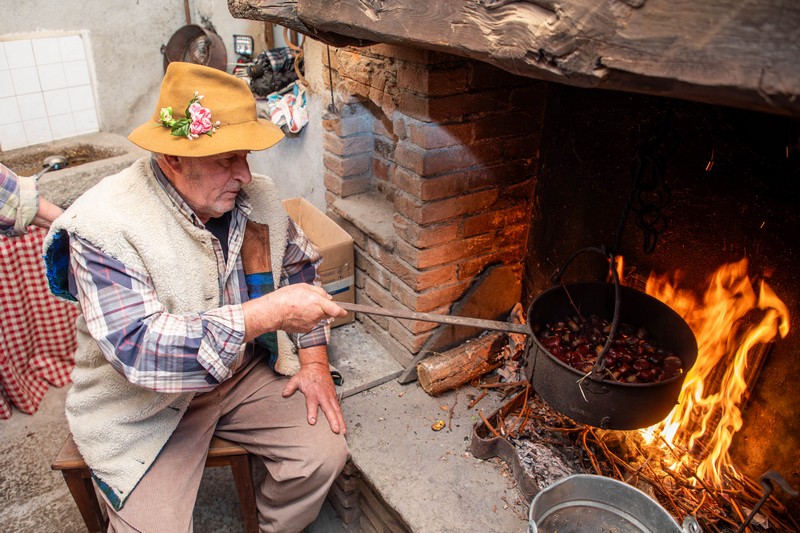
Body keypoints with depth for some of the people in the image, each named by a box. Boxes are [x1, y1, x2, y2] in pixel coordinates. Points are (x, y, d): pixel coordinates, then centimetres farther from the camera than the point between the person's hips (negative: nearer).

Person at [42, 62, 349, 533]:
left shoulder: (258, 196, -5)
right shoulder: (104, 224, -23)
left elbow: (300, 265, 9)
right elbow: (138, 349, -32)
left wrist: (314, 358, -1)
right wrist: (266, 313, -38)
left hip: (246, 372, 5)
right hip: (144, 405, -4)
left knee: (325, 455, -9)